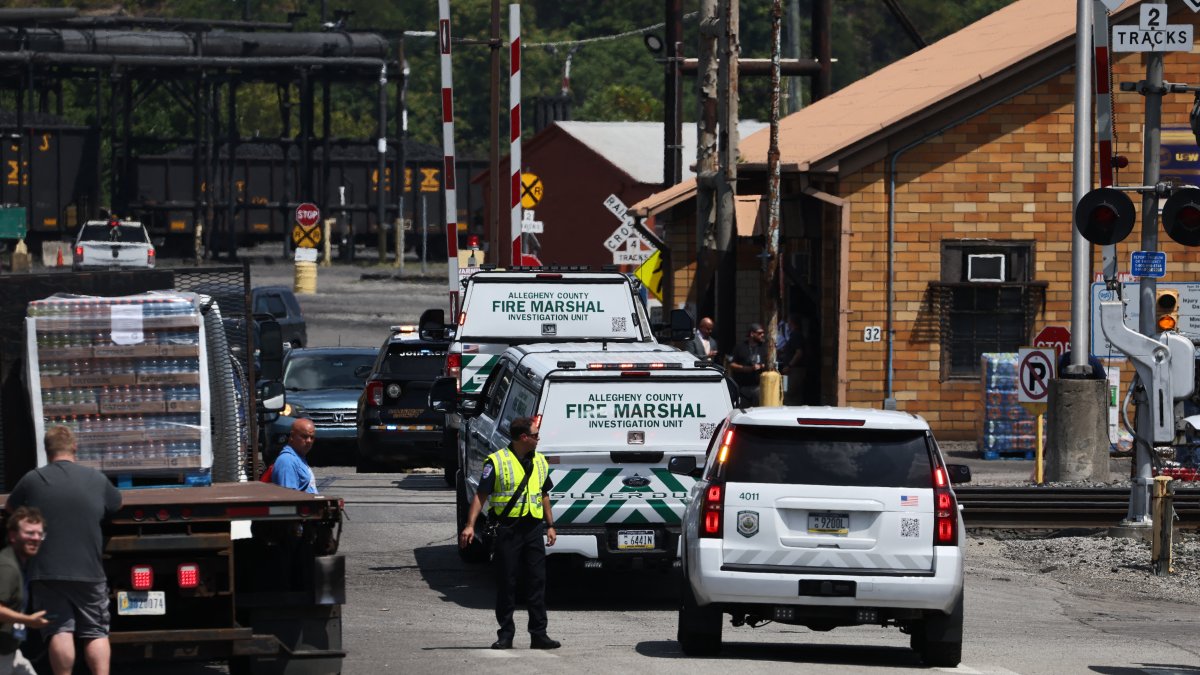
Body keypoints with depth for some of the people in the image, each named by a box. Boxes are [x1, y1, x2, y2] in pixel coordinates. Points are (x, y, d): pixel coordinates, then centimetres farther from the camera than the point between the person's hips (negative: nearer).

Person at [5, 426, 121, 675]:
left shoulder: (33, 480, -2)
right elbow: (116, 505, 22)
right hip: (89, 571, 1)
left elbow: (11, 508, 15)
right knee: (96, 633, 7)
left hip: (47, 571, -1)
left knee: (59, 632, -2)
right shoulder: (97, 479, 4)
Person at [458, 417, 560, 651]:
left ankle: (539, 634, 6)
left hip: (533, 527, 5)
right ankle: (505, 635, 7)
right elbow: (481, 495, -6)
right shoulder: (497, 462, -4)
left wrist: (550, 526, 18)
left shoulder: (540, 462, 14)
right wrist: (470, 525, -14)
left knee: (537, 582, 3)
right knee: (506, 583, 0)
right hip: (508, 528, -5)